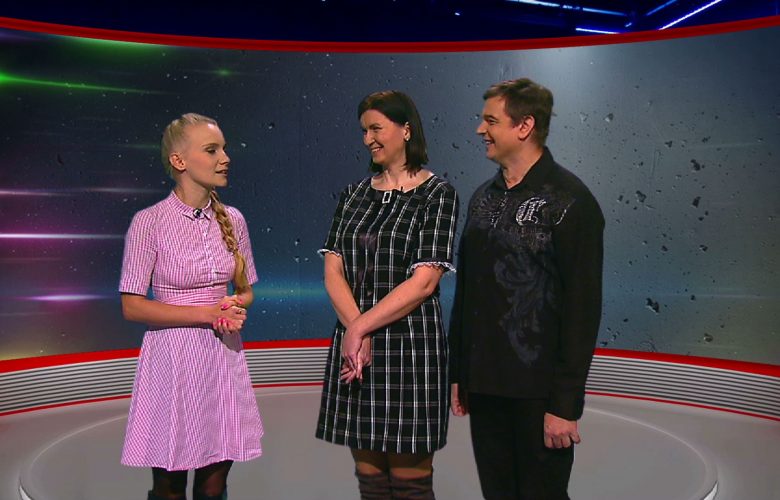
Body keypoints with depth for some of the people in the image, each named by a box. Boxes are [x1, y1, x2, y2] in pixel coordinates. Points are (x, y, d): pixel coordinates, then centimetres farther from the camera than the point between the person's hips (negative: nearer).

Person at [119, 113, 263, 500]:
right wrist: (208, 314, -16)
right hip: (173, 357, -4)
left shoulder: (232, 220, 3)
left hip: (224, 357, 4)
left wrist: (235, 308, -9)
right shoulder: (149, 222, -10)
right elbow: (132, 306, -10)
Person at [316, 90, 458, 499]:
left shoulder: (436, 193, -4)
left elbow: (423, 282, -12)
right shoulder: (354, 194, 12)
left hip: (410, 344, -5)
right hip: (353, 344, 5)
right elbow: (333, 269, 4)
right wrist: (354, 331, -11)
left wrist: (361, 327, -13)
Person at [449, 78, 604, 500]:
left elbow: (583, 308, -14)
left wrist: (566, 404, -16)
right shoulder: (483, 198, 10)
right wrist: (458, 373, 13)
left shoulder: (569, 201, -10)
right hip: (484, 385, 6)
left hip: (539, 390, -6)